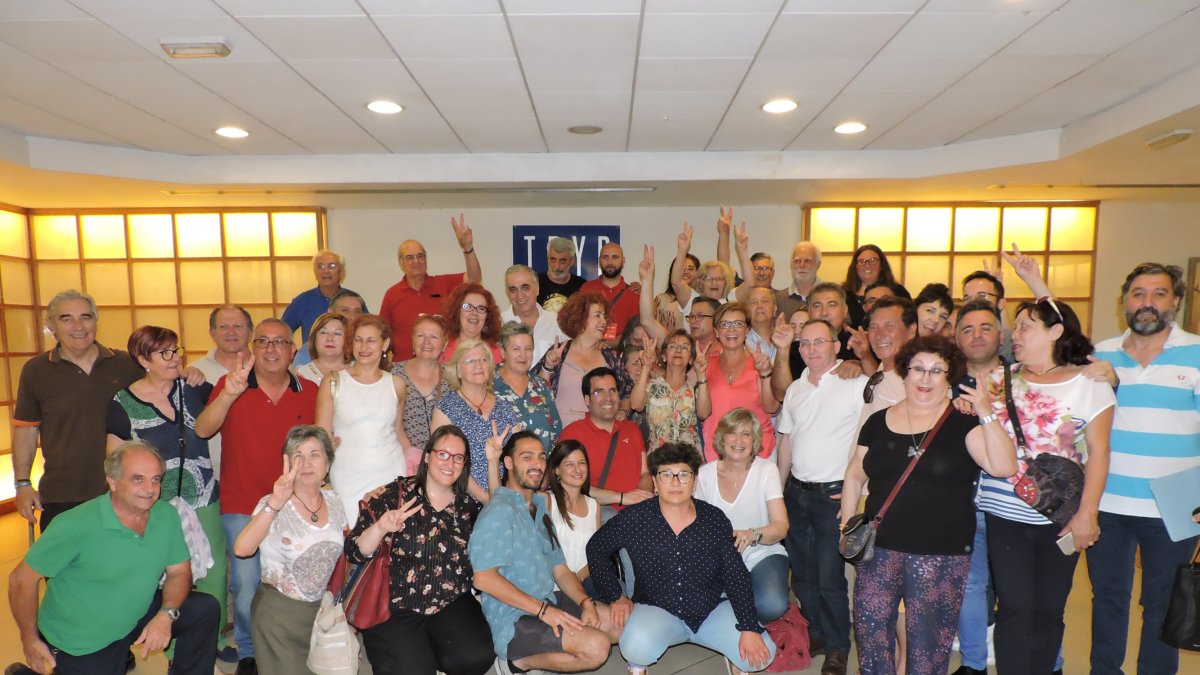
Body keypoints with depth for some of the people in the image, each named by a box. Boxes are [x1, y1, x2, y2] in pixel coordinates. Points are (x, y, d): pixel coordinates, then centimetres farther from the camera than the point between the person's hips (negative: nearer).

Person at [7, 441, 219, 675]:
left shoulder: (167, 515, -11)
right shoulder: (77, 525, -26)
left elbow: (179, 571, -2)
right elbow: (22, 579, -16)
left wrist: (166, 615, -20)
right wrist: (30, 641, -6)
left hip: (136, 616, 4)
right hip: (80, 645, -4)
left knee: (205, 609, -10)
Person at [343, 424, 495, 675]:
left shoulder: (468, 506, 7)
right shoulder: (394, 495, -4)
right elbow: (354, 553, -6)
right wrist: (380, 528, -27)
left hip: (452, 605, 3)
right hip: (394, 609, -2)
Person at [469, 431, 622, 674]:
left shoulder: (540, 507, 14)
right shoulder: (500, 511, -15)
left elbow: (560, 569, 12)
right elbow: (484, 578, -23)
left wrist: (586, 602, -6)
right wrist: (543, 610, -22)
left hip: (550, 602, 9)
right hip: (514, 620, -9)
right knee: (595, 646, -25)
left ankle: (537, 650, 5)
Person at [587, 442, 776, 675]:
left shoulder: (715, 519, -7)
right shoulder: (635, 519, -12)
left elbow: (735, 575, -5)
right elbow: (595, 549, 2)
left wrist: (749, 628, -13)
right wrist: (616, 596, -1)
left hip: (713, 610, 2)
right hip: (657, 610, -2)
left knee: (762, 655, -16)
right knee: (637, 647, -33)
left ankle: (731, 652, 19)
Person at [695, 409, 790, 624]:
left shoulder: (766, 470, -6)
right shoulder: (705, 473, 0)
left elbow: (781, 526, -13)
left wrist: (752, 535, -33)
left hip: (762, 554, -1)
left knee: (772, 605, -30)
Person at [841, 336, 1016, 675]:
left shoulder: (962, 423, 0)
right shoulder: (879, 422, 7)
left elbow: (1004, 466, -14)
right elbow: (854, 475, 14)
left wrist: (987, 414, -19)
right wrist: (848, 525, 8)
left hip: (941, 557, -2)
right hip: (879, 550, 2)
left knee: (928, 643, 6)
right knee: (869, 631, 5)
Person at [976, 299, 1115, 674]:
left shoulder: (1089, 382, 0)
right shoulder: (1001, 380, 5)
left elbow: (1098, 451, -2)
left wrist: (1087, 514, -7)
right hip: (1003, 513, 1)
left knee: (1048, 609, 9)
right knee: (1016, 609, 0)